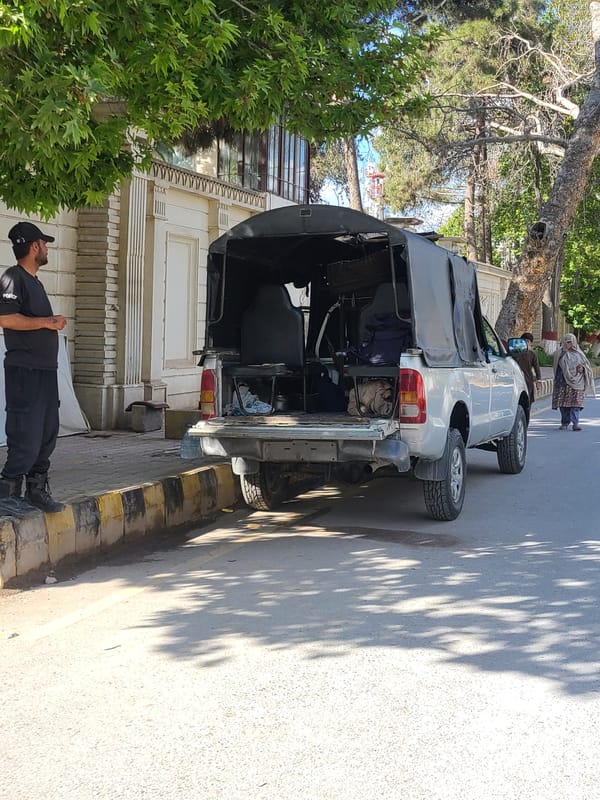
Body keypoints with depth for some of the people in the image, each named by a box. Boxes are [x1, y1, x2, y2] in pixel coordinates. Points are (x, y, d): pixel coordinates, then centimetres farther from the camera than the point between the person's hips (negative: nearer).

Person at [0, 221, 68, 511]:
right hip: (24, 370, -10)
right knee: (26, 435, -10)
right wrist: (46, 322, -14)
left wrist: (54, 322, 13)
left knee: (47, 433, 12)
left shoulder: (34, 281, 20)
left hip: (45, 368, 10)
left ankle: (36, 489, 21)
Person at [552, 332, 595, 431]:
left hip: (576, 382, -1)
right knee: (563, 404, -1)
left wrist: (582, 368, -4)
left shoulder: (578, 353, 10)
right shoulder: (560, 354, 9)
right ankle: (565, 423, 8)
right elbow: (556, 368, 12)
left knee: (575, 402, -11)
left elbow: (586, 364, 15)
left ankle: (575, 423, -16)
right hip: (563, 382, 1)